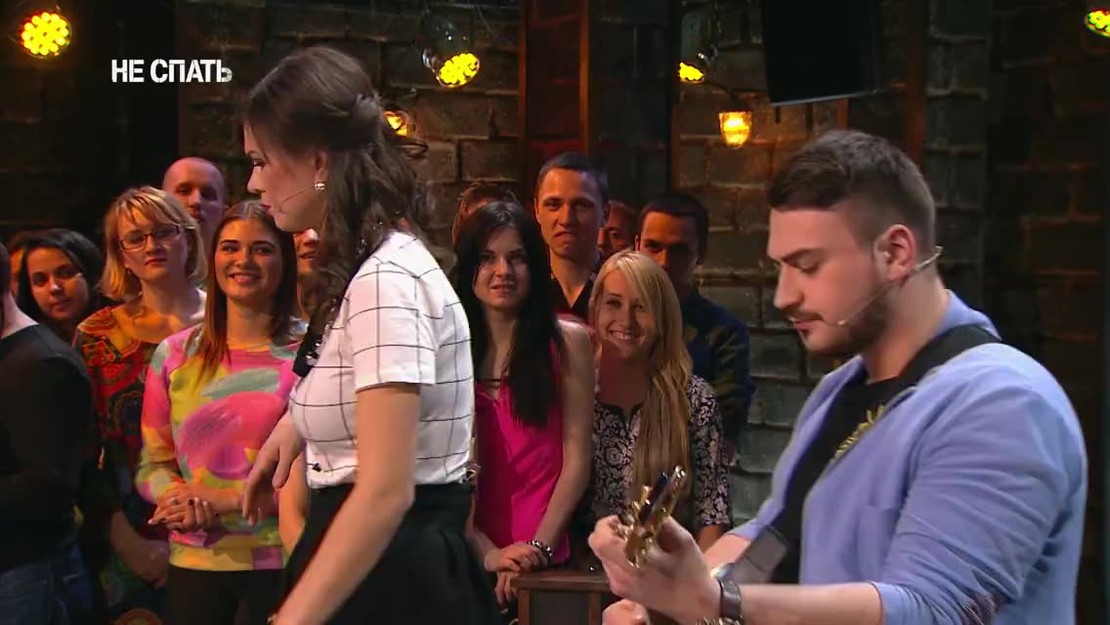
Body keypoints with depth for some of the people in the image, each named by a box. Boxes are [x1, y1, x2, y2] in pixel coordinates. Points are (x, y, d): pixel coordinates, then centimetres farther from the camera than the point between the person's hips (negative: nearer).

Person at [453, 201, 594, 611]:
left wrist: (538, 546, -11)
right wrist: (487, 551, -11)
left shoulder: (568, 343, 2)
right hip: (466, 560, 1)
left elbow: (577, 458, -2)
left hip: (545, 561, -1)